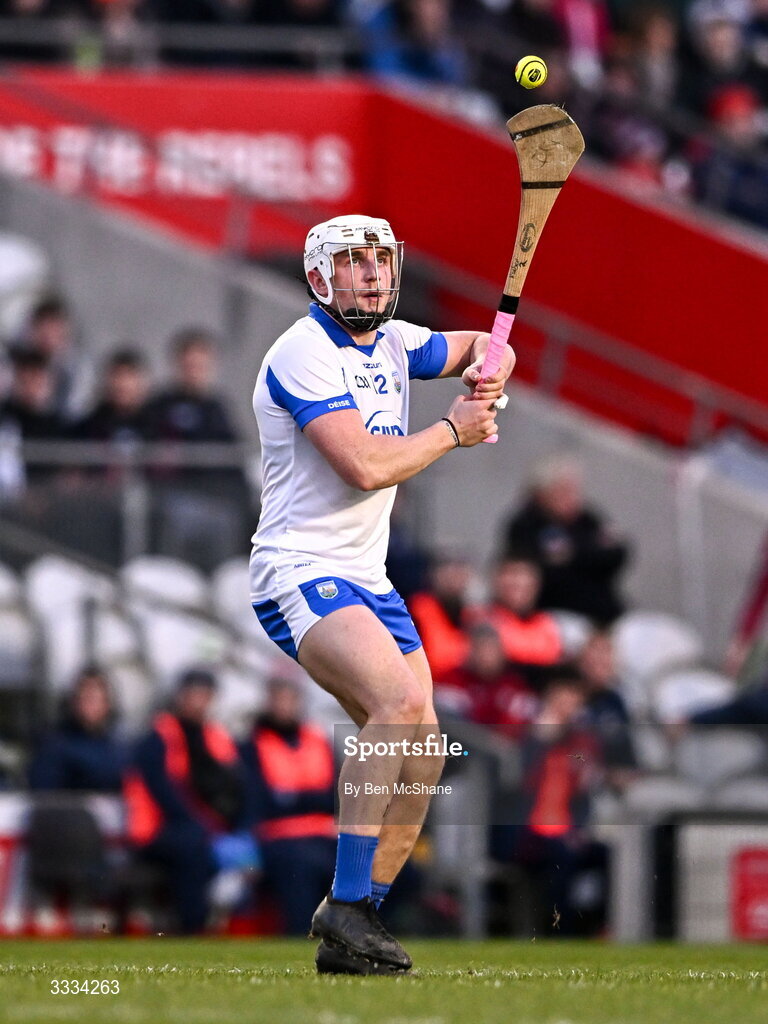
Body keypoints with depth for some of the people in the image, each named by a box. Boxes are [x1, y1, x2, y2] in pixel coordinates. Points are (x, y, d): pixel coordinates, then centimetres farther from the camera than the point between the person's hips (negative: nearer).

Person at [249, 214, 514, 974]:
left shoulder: (393, 343, 11)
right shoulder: (305, 352, -14)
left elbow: (482, 347, 28)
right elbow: (365, 465, -24)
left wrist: (489, 364, 4)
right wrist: (455, 430, -10)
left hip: (367, 582, 9)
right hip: (299, 573, -9)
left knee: (419, 755, 3)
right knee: (402, 699, -30)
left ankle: (354, 924, 12)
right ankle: (347, 910, -32)